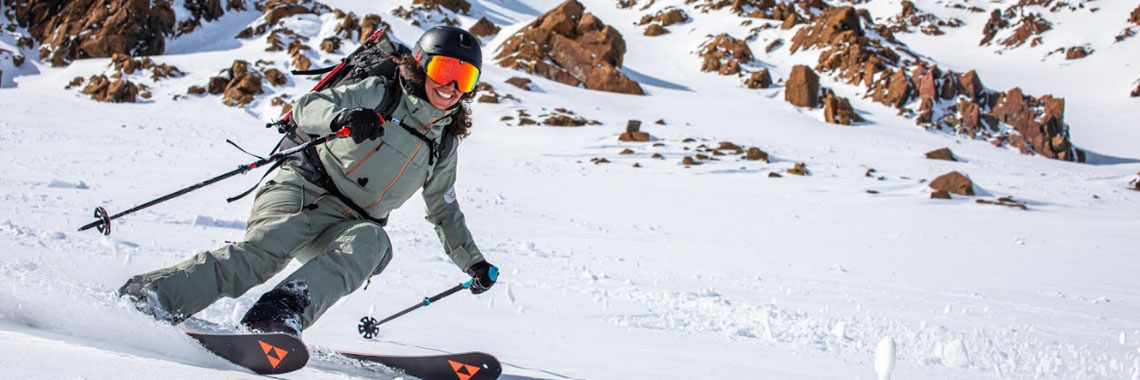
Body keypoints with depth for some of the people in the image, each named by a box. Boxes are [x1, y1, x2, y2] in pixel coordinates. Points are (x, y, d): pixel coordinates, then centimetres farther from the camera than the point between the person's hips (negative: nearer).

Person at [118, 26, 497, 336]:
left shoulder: (444, 146, 16)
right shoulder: (378, 95, 1)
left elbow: (445, 212, 29)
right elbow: (307, 107, -11)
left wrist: (474, 261, 24)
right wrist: (341, 117, -33)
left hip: (348, 229, 4)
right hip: (304, 192, -4)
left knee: (372, 242, -32)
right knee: (264, 249, -31)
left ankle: (282, 314, -47)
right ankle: (146, 296, -34)